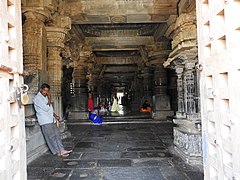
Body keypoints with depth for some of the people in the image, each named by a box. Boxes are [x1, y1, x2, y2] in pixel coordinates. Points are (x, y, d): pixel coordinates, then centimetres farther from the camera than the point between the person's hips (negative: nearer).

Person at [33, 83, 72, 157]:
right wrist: (49, 99, -10)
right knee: (51, 137, -3)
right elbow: (46, 108, -20)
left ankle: (61, 150, 5)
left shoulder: (45, 97, 17)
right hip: (45, 121, -9)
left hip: (51, 120, 9)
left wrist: (55, 116, 11)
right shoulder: (37, 98, -12)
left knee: (57, 134, 4)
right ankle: (59, 152, 2)